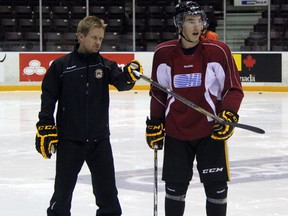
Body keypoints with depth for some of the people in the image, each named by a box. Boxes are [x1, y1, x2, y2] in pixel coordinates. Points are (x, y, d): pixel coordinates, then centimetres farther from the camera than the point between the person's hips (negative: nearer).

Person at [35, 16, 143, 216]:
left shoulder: (105, 65, 3)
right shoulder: (61, 66, -4)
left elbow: (121, 83, -13)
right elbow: (48, 98, -3)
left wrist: (130, 74, -34)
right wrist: (45, 128, -8)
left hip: (99, 139, 2)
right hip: (69, 140, -2)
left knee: (107, 190, 10)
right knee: (63, 188, 8)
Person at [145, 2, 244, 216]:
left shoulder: (218, 50, -9)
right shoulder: (163, 53, -1)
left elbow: (234, 88, -4)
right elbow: (157, 92, 9)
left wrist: (229, 115, -18)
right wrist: (154, 124, 10)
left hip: (211, 131, -2)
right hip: (175, 132, 2)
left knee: (216, 186, 2)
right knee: (175, 186, 10)